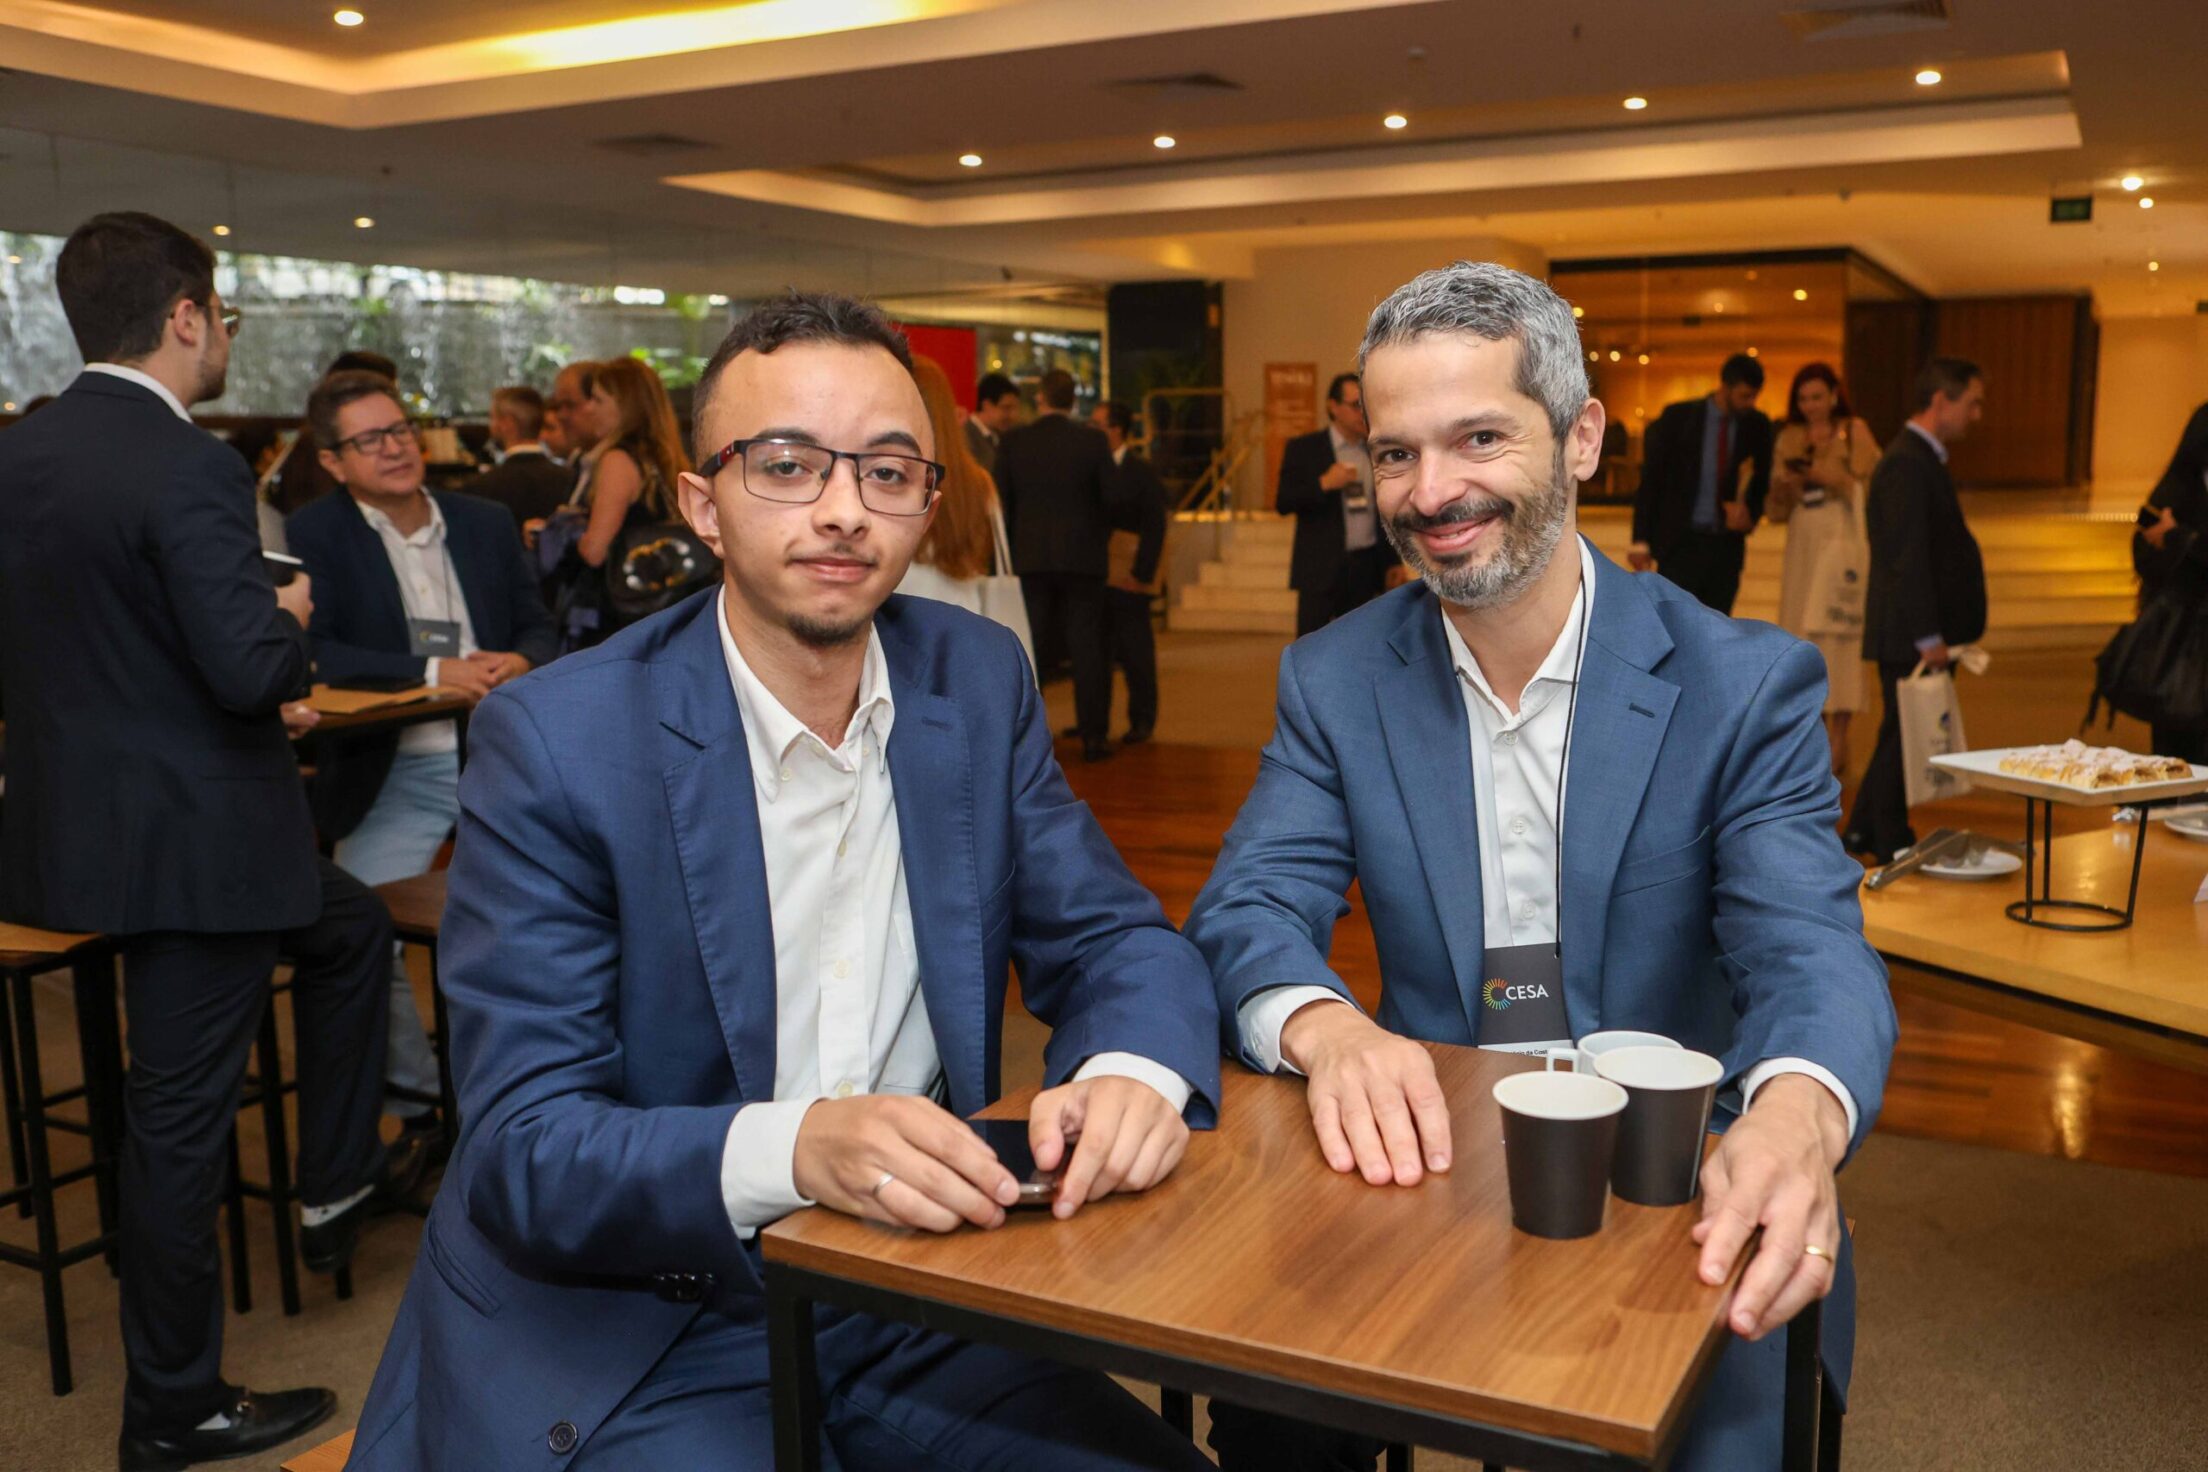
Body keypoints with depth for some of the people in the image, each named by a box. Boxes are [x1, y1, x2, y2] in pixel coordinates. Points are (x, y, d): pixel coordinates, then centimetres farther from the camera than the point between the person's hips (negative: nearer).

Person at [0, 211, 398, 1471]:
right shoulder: (190, 469, -22)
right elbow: (253, 668, -28)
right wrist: (293, 616, -5)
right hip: (191, 838, -8)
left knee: (352, 928, 27)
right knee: (181, 1114, 6)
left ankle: (336, 1186, 36)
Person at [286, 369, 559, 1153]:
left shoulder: (485, 523, 14)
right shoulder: (314, 535, 3)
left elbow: (539, 626, 15)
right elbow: (314, 654, -9)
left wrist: (520, 662, -9)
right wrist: (434, 672, -18)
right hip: (395, 773, -2)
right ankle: (417, 1099, 5)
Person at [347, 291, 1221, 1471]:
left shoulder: (977, 680, -1)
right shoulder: (555, 743, -15)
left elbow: (1116, 941, 3)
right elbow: (523, 1148, -16)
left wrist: (1132, 1070, -21)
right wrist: (795, 1146, -36)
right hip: (634, 1339, -3)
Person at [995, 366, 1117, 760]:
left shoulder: (1013, 442, -1)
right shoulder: (1093, 441, -4)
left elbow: (1002, 502, 3)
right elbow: (1111, 500, -1)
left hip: (1029, 558, 1)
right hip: (1082, 557, -1)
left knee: (1030, 650, 7)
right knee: (1088, 648, 3)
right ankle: (1093, 737, 5)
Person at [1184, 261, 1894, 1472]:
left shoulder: (1746, 684, -7)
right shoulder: (1333, 678, 0)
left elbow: (1809, 949, -16)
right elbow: (1246, 911, -7)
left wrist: (1796, 1115, -41)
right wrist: (1323, 1027, -32)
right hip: (1420, 1170, 1)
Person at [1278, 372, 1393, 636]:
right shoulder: (1302, 449, 0)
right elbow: (1282, 503, -6)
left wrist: (1393, 563, 11)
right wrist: (1324, 484, -19)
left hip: (1366, 570, 4)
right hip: (1320, 569, -4)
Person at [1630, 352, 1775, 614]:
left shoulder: (1757, 425, 4)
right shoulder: (1677, 417, -4)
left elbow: (1762, 483, 15)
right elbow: (1650, 480, -2)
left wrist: (1750, 513, -7)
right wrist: (1641, 541, -6)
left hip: (1727, 546, 3)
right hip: (1681, 542, -3)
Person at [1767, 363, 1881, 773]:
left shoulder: (1854, 432, -1)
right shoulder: (1788, 439, 12)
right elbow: (1776, 510, 13)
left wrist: (1836, 479, -17)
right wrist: (1783, 487, -7)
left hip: (1841, 543, -5)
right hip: (1802, 544, 5)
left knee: (1834, 635, -10)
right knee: (1800, 636, 3)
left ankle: (1838, 741, -8)